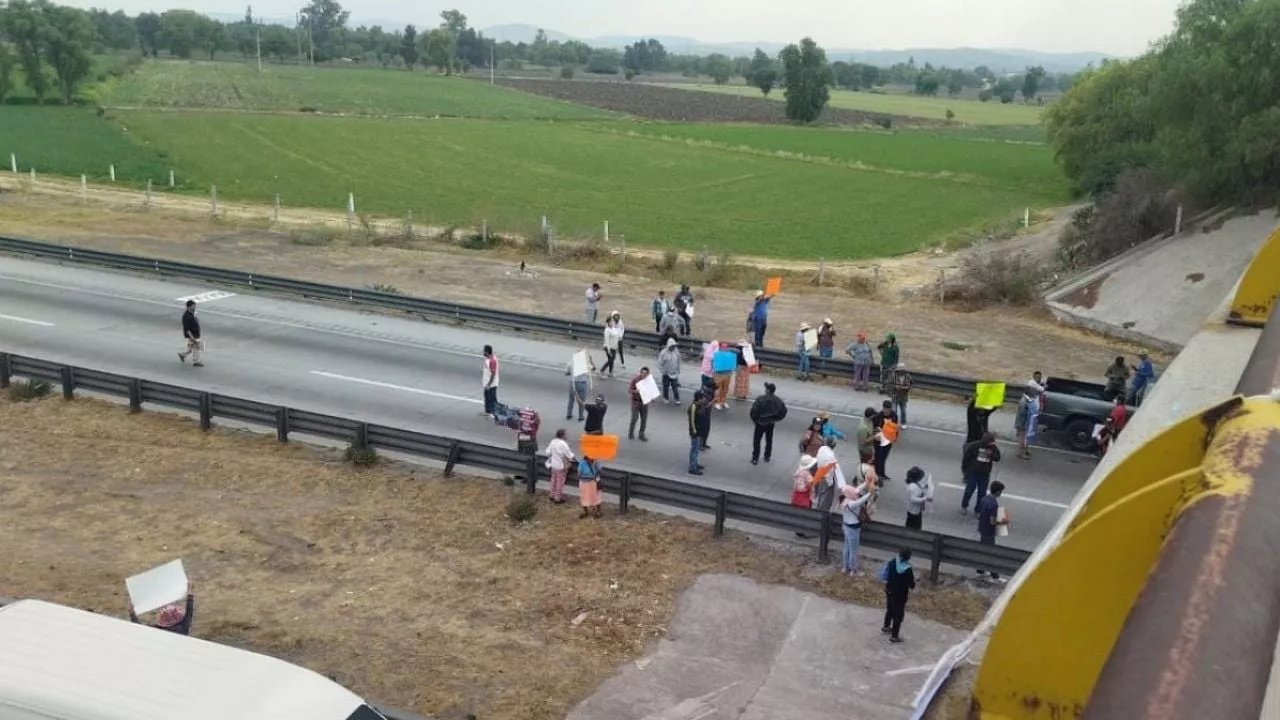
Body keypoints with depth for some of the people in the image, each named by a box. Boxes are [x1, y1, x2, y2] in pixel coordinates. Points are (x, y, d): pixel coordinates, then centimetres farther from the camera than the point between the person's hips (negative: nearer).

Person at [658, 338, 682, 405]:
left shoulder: (676, 352, -3)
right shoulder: (663, 353, -15)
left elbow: (678, 362, 8)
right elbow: (660, 363, -9)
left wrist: (678, 371, 10)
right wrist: (662, 371, -9)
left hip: (674, 373, 2)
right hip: (666, 373, -2)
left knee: (675, 387, 2)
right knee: (666, 386, 11)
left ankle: (677, 399, 12)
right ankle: (665, 398, 28)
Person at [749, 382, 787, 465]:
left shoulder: (760, 399, -22)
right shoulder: (777, 400, -6)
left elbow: (753, 410, -22)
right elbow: (784, 410, 1)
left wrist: (755, 419, -5)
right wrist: (776, 419, 10)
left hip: (761, 423, -5)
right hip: (771, 423, 5)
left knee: (756, 440, 7)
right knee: (769, 440, 22)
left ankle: (755, 458, 6)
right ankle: (767, 456, 32)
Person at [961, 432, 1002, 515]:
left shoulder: (993, 448, -4)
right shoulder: (975, 446, -14)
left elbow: (997, 459, -13)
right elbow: (966, 457, -8)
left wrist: (995, 449, -27)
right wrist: (964, 469, -3)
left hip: (985, 475, 3)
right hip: (972, 473, -3)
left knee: (982, 493, 8)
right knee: (969, 490, 8)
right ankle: (964, 506, 30)